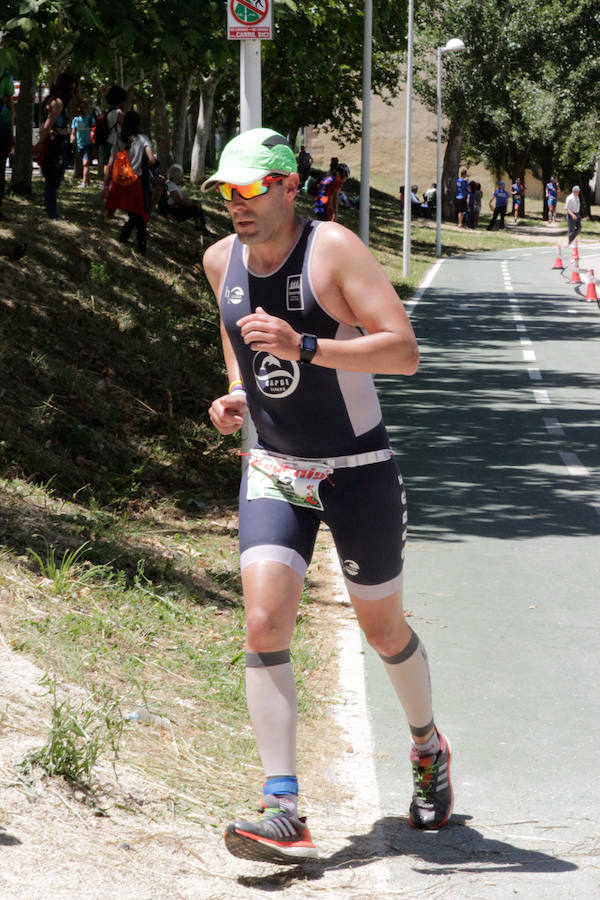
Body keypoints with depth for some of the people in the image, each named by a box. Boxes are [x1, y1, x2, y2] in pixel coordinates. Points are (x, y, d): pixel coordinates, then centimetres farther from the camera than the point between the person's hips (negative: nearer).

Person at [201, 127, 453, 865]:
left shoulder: (333, 250, -17)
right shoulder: (221, 260, 0)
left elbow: (405, 351, -23)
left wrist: (304, 347, -34)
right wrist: (234, 395, 4)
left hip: (357, 470, -4)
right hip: (272, 470, 4)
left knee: (381, 628, 11)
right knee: (264, 623, -15)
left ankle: (427, 748, 42)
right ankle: (282, 812, -15)